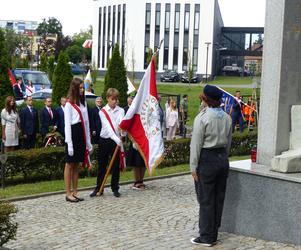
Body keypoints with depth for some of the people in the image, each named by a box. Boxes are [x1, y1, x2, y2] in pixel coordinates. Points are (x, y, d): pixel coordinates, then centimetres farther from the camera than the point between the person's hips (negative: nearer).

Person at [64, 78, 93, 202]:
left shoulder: (83, 103, 13)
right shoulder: (69, 104, -8)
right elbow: (67, 125, -11)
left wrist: (88, 141, 12)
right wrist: (69, 144, -16)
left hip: (82, 135, 7)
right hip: (73, 135, -7)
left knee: (77, 165, 11)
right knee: (70, 164, 0)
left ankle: (75, 192, 17)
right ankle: (68, 194, 5)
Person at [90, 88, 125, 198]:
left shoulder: (121, 111, 3)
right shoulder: (103, 112, -3)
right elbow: (108, 127, -16)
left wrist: (122, 134, -34)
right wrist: (116, 138, -29)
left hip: (116, 140, 1)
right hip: (104, 140, -1)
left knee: (116, 165, 6)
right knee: (102, 165, 7)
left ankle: (115, 188, 17)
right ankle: (98, 188, 16)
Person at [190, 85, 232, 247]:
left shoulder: (202, 117, -14)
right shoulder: (226, 117, 5)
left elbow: (196, 144, -13)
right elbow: (228, 142, 12)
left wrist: (193, 166, -8)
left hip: (206, 160, -6)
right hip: (222, 159, 7)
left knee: (206, 200, 1)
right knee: (219, 199, 12)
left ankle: (206, 238, 8)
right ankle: (213, 235, 22)